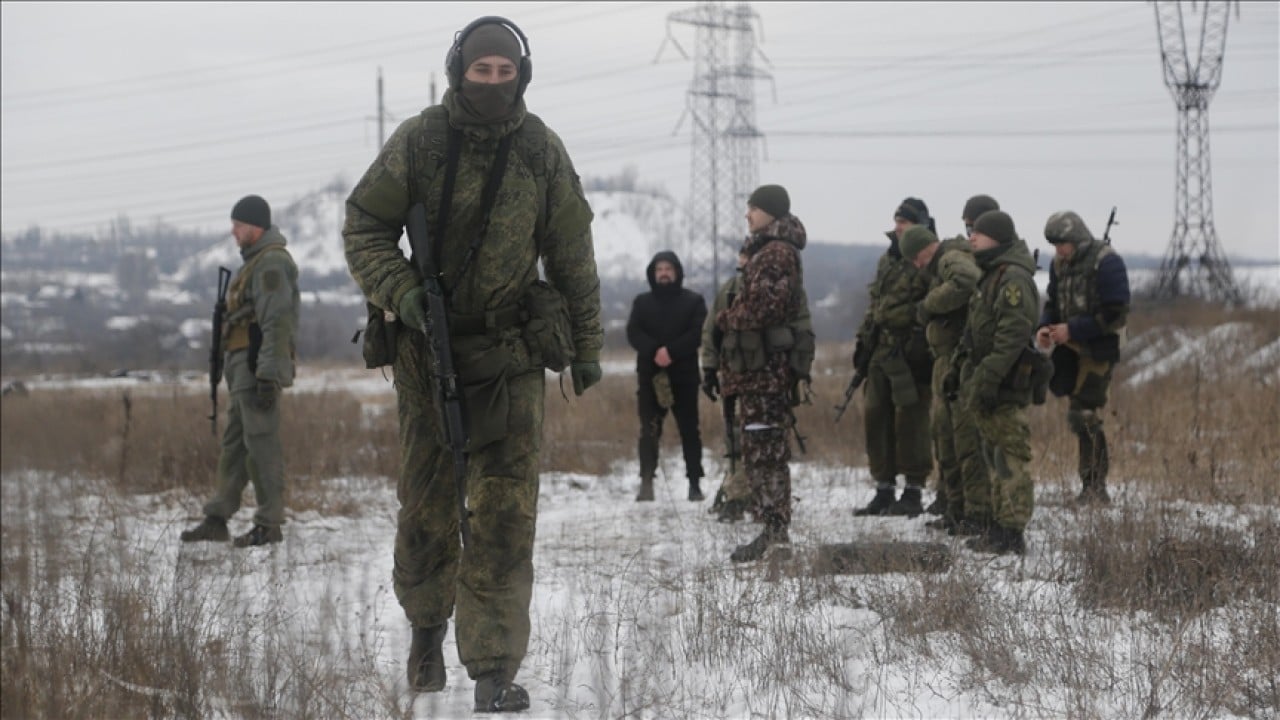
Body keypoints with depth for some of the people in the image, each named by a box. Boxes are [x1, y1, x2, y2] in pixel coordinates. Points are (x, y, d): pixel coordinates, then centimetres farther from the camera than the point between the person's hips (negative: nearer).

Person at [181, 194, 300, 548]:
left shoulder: (271, 263, -13)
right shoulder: (257, 261, 21)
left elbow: (276, 323, -21)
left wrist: (268, 376, -26)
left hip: (258, 368, -11)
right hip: (245, 370, 11)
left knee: (261, 443, -8)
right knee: (234, 443, 10)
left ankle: (269, 524, -4)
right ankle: (216, 519, 13)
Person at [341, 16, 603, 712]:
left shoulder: (542, 151, -2)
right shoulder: (418, 141, -6)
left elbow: (572, 255, 6)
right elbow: (364, 225, 1)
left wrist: (586, 346, 10)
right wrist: (398, 289, -16)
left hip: (512, 348, 0)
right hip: (429, 343, 0)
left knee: (505, 509, -7)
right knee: (427, 498, 8)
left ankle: (494, 669, -6)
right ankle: (427, 622, 34)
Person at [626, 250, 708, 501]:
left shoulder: (693, 301, 8)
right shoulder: (642, 302, 14)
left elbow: (698, 333, -5)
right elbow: (633, 333, 1)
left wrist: (671, 351, -18)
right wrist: (655, 352, -17)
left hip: (684, 375, -1)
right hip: (650, 375, 1)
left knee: (689, 429, 1)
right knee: (649, 430, -5)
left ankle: (695, 483, 4)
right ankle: (646, 482, -6)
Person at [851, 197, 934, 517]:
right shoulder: (887, 260, 18)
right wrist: (864, 341, 19)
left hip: (912, 355, -8)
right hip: (882, 353, 8)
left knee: (910, 421, -7)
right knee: (876, 418, 7)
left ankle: (913, 494, 0)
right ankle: (884, 490, 15)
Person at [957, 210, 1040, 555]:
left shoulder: (1013, 279, -16)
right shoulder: (992, 275, 18)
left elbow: (1013, 334, -24)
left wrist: (988, 377, -26)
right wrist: (968, 372, 22)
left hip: (1004, 386, -11)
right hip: (986, 382, 11)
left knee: (1010, 458, -9)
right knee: (995, 458, 15)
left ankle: (1012, 533, -9)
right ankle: (1000, 527, 21)